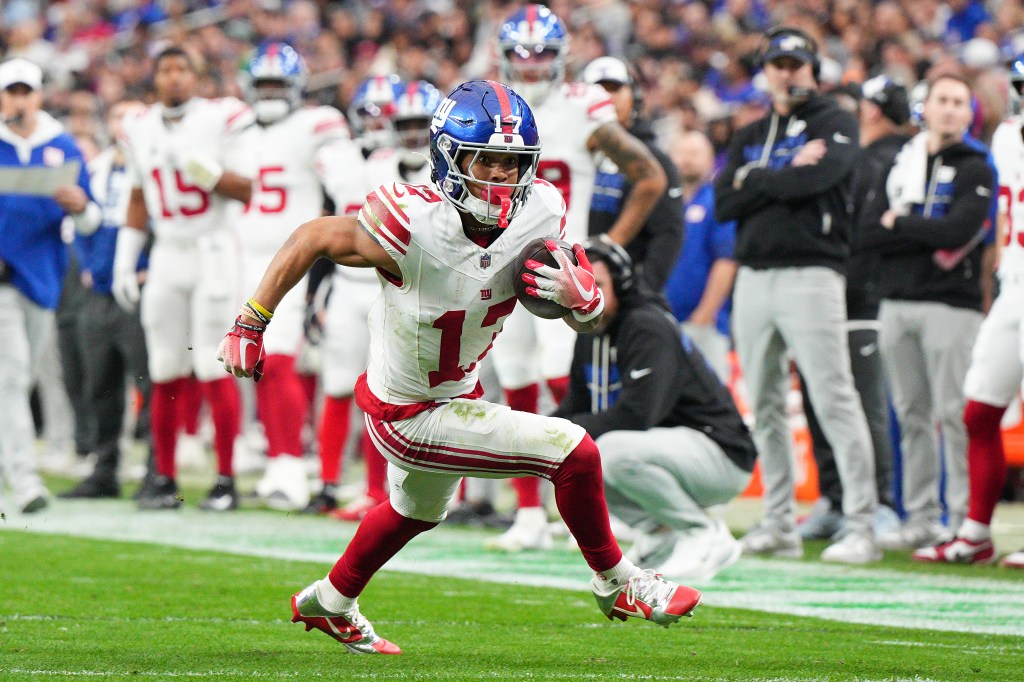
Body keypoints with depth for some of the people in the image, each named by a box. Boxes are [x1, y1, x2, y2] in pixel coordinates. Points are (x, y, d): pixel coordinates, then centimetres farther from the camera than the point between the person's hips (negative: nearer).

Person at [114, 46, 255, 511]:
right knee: (165, 374, 3)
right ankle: (164, 479, 9)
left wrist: (209, 173, -24)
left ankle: (226, 479, -2)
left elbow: (249, 190, -8)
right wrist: (124, 262, 16)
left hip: (214, 252, -4)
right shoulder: (140, 131, 9)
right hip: (168, 257, 4)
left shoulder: (221, 121, -6)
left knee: (214, 369, -7)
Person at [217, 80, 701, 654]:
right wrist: (251, 324, -11)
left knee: (418, 510, 34)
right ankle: (618, 584, 12)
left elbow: (592, 320, -4)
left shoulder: (541, 215, -15)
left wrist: (582, 295, -28)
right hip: (412, 418, -8)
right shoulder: (413, 226, -32)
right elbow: (312, 240, -17)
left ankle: (330, 604, 59)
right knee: (574, 453, -13)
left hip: (456, 390, 8)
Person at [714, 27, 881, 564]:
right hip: (754, 276, 6)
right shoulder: (749, 137, 18)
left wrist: (756, 181, -4)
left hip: (811, 273, -6)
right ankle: (779, 526, 14)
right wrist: (789, 174, -5)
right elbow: (724, 204, 4)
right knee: (765, 407, 8)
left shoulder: (835, 124, 2)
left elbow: (817, 178, -18)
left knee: (834, 400, -12)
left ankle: (861, 528, -14)